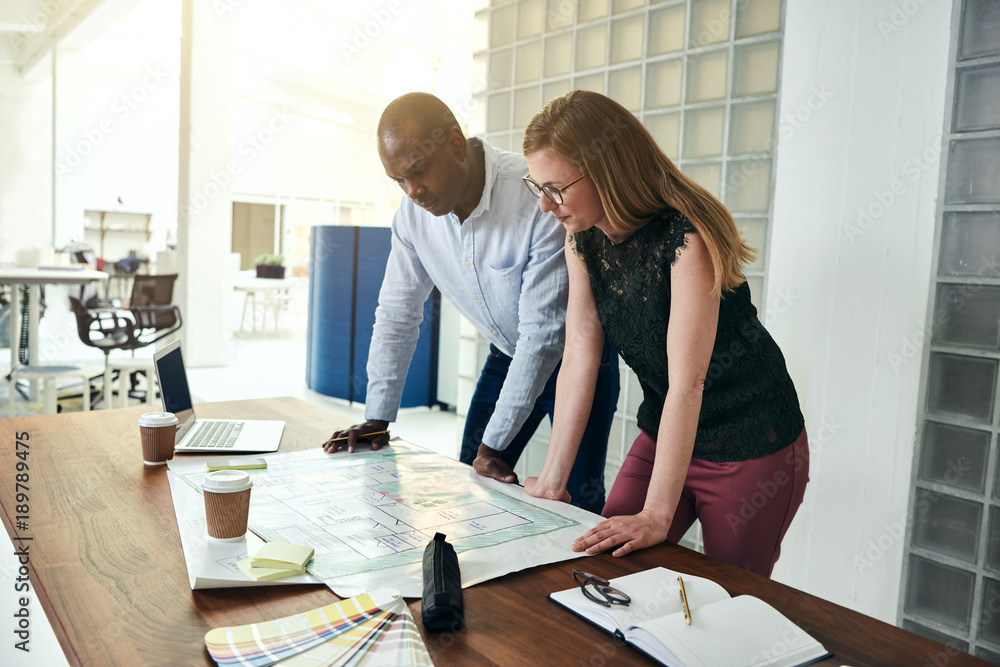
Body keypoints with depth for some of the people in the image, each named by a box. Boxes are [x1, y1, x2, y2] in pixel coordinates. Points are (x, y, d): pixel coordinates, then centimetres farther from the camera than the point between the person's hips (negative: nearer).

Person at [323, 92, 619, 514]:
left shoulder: (540, 199, -31)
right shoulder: (414, 211, -11)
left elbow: (542, 331, -28)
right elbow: (397, 313, -1)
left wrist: (493, 444, -25)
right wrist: (376, 420, -4)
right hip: (507, 355, 5)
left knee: (576, 499, -9)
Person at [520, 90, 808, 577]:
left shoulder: (687, 236, -26)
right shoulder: (583, 238, -4)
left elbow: (686, 383, -29)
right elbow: (579, 357, -5)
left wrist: (657, 515, -29)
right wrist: (552, 481, -6)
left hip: (753, 449, -6)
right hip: (662, 434, 6)